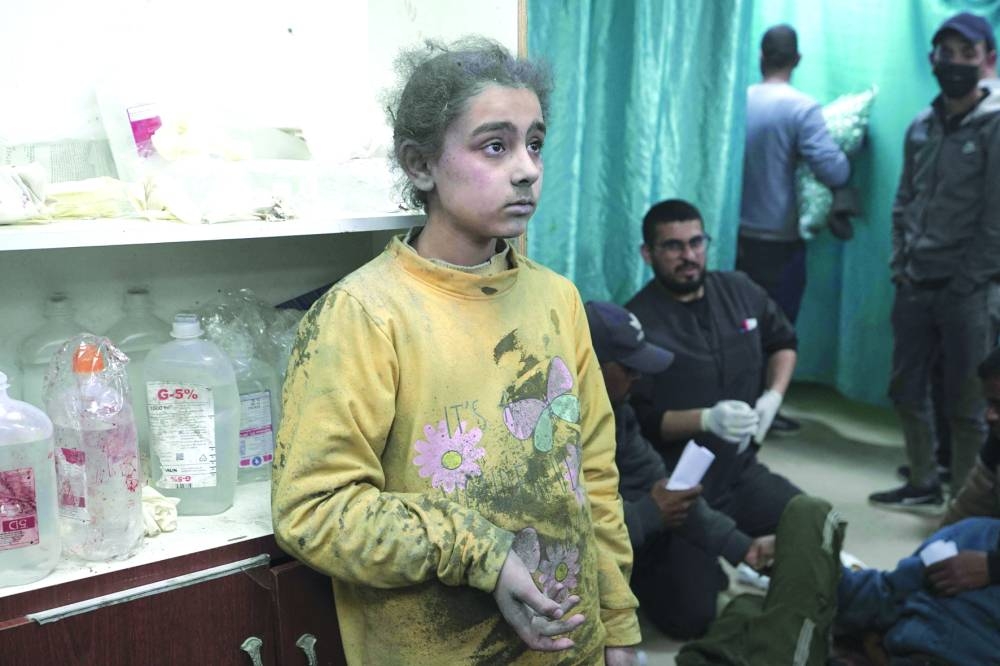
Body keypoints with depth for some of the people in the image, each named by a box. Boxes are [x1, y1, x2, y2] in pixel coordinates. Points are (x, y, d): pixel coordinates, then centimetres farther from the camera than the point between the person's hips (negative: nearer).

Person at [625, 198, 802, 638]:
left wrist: (773, 396, 1)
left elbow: (782, 342, 20)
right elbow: (638, 421, -18)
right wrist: (706, 419, -32)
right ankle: (633, 566, 21)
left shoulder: (739, 292, 2)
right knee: (692, 618, -11)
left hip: (742, 473, 6)